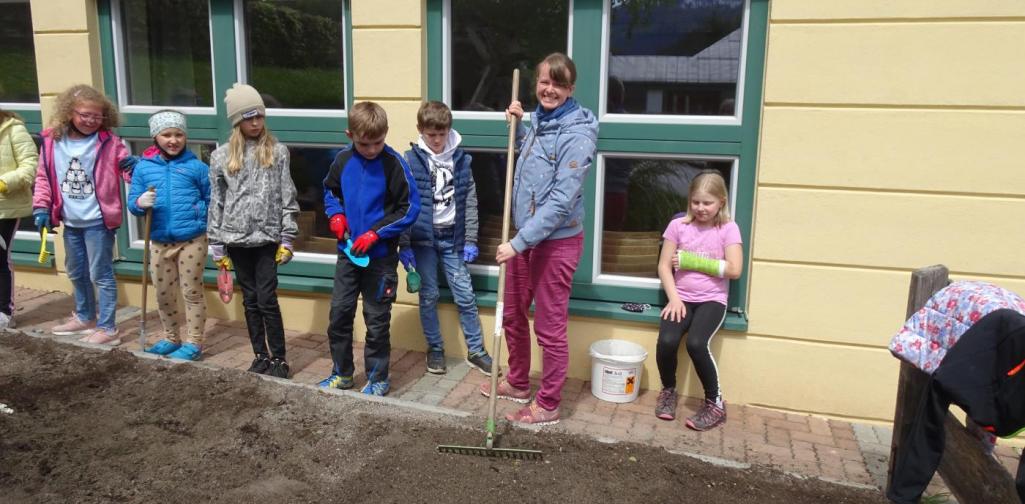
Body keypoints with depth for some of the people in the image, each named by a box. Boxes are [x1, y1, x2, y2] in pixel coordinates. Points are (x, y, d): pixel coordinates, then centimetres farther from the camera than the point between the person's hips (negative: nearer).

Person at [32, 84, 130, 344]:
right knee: (76, 273, 21)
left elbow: (128, 168, -11)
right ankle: (85, 317, 40)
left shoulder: (109, 141, -9)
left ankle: (108, 328, 10)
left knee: (101, 275, 0)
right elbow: (44, 176, 8)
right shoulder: (52, 140, 2)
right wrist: (41, 207, 0)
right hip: (70, 222, 6)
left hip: (97, 221, -6)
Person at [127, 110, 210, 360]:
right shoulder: (143, 167, 3)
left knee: (191, 292, 5)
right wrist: (140, 203, -16)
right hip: (159, 242, 4)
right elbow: (132, 203, 4)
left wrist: (196, 212, -14)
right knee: (163, 294, 16)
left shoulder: (197, 167, -5)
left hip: (192, 240, -4)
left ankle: (194, 343, 16)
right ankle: (170, 338, 33)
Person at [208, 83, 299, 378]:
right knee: (250, 301, 11)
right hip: (237, 239, 2)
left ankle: (279, 360, 9)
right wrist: (216, 246, 5)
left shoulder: (277, 152, 0)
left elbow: (287, 198, -1)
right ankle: (261, 356, 23)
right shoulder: (221, 156, 4)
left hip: (267, 238, -2)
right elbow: (216, 202, 6)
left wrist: (287, 239, -5)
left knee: (267, 299, -4)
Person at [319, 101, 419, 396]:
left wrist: (376, 233, -16)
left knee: (377, 320, 5)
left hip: (381, 254, -4)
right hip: (348, 251, 5)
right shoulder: (343, 160, 0)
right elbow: (330, 190, 18)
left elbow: (410, 207, -11)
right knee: (339, 314, 11)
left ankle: (378, 378, 21)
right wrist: (336, 214, -2)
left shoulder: (393, 163, -13)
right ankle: (342, 373, 28)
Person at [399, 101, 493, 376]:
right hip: (422, 238, -1)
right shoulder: (411, 160, -5)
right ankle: (435, 349, 24)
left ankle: (476, 351, 17)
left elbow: (470, 202, 5)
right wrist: (404, 245, -8)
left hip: (452, 237, 2)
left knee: (465, 295, 4)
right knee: (428, 296, 8)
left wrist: (470, 240, 1)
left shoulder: (461, 159, 2)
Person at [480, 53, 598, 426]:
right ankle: (518, 384, 39)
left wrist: (519, 242, -26)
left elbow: (561, 200, -24)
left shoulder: (578, 135, -18)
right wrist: (517, 124, 12)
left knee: (549, 326, 4)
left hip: (557, 241, -8)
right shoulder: (537, 120, 7)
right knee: (512, 315, 19)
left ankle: (547, 405, 20)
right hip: (524, 236, 8)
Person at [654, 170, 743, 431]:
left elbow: (733, 270, -10)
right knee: (667, 341, -24)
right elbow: (664, 266, 2)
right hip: (681, 298, 2)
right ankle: (668, 391, 7)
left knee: (696, 343, -28)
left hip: (711, 300, -2)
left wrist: (690, 261, -11)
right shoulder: (678, 225, 2)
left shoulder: (728, 229, -1)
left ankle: (715, 403, -5)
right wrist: (674, 298, -12)